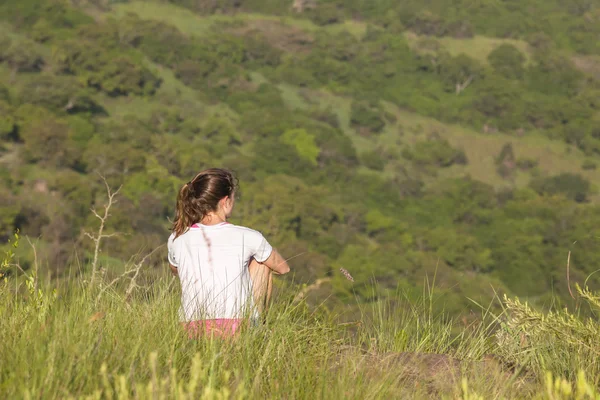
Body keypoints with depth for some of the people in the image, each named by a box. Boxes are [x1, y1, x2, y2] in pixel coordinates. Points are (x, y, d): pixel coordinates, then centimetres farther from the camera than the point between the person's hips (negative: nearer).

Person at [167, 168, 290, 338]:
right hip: (237, 328, -3)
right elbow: (283, 268, 13)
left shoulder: (176, 240, 0)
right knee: (262, 262, 20)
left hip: (191, 331, 3)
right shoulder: (248, 238, -7)